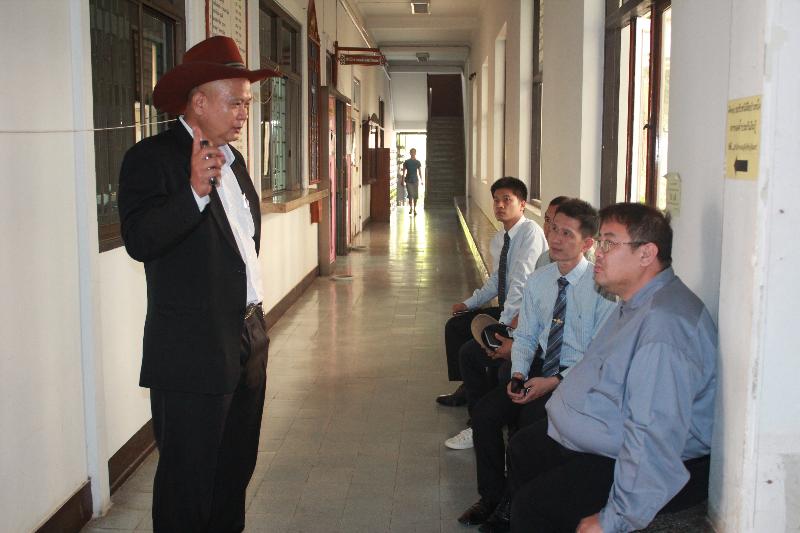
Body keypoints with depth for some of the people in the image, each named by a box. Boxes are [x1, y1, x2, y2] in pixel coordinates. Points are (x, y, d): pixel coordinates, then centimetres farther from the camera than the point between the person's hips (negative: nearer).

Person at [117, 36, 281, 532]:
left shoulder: (234, 160, 14)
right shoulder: (151, 158, -11)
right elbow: (139, 241, -24)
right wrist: (194, 191, -37)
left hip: (248, 342, 8)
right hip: (193, 352, -8)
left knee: (237, 468, 19)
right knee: (190, 482, 3)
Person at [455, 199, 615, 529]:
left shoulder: (600, 286, -13)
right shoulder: (537, 281, 6)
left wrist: (555, 382, -20)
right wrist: (518, 372, -7)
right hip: (539, 368, 6)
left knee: (531, 421, -27)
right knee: (484, 413, -11)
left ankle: (513, 508, -2)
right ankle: (492, 497, 10)